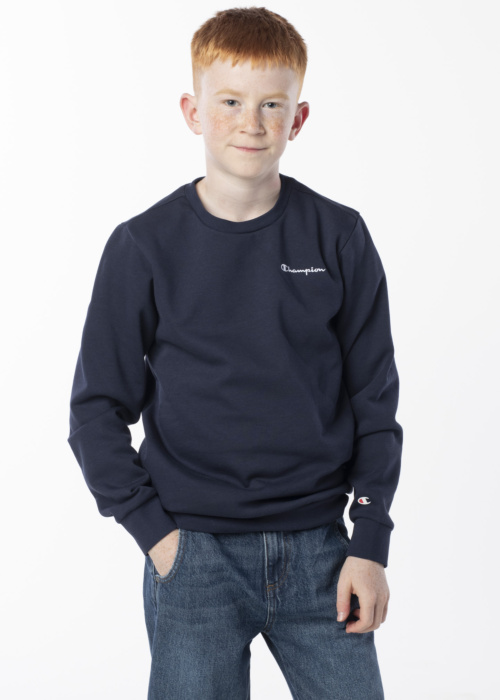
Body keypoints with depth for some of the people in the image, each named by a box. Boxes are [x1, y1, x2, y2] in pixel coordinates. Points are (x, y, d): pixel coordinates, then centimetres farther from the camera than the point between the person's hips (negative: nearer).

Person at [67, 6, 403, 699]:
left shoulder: (339, 238, 1)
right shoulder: (145, 247, -3)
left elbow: (374, 400, 5)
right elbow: (97, 410, 2)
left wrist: (370, 542, 0)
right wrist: (154, 531, -5)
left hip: (318, 550, 1)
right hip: (194, 557, -1)